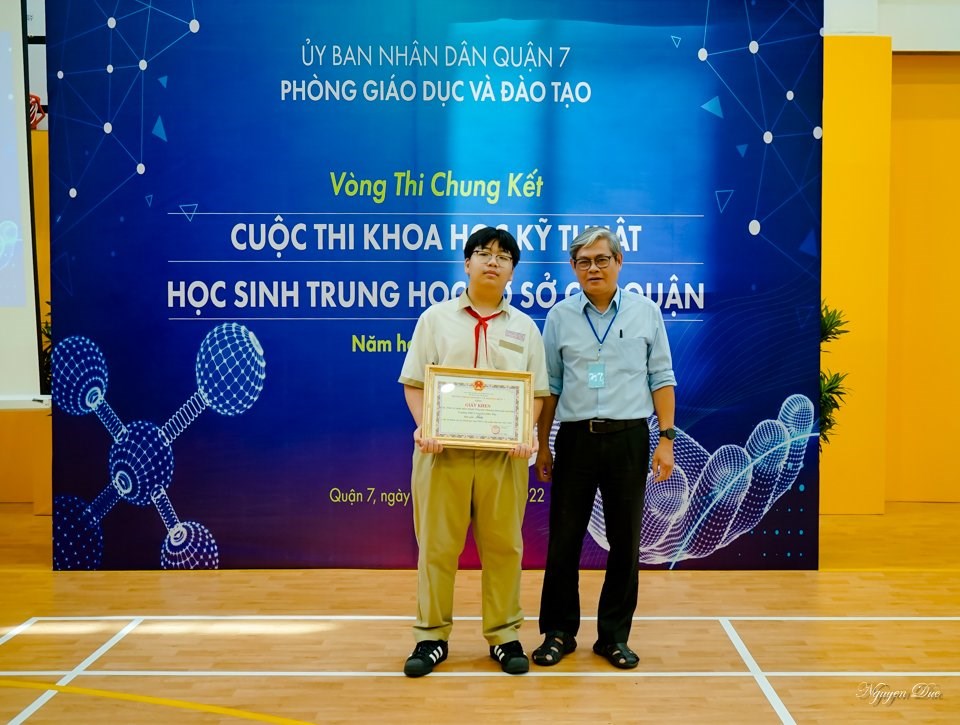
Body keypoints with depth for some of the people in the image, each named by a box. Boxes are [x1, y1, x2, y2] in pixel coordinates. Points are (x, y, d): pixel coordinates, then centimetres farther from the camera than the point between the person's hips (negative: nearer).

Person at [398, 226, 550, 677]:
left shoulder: (524, 327, 10)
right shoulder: (436, 318, 6)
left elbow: (537, 392, 7)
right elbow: (414, 383, 3)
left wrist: (526, 433, -10)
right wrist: (423, 428, -13)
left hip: (504, 453, 1)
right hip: (442, 449, -1)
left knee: (502, 546, 8)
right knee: (437, 545, 6)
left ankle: (504, 635, 21)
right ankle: (432, 635, 19)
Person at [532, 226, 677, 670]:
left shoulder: (645, 312, 3)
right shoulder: (559, 316, 4)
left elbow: (661, 379, 4)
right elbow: (550, 385, 7)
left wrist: (666, 439, -3)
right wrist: (542, 446, 5)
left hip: (629, 438, 0)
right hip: (575, 438, 0)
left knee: (625, 542, 7)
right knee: (564, 539, 5)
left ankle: (614, 636, 21)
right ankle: (558, 632, 20)